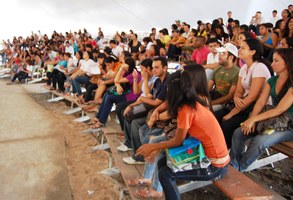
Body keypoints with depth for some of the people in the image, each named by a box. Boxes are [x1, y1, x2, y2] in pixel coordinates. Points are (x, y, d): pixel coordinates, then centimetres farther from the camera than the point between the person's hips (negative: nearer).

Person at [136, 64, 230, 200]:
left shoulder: (186, 110, -23)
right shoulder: (196, 103, 3)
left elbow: (177, 141, -12)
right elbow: (181, 136, 6)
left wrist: (153, 146, 0)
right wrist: (158, 149, 5)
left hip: (215, 166, -8)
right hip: (216, 156, 8)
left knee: (164, 173, -11)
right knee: (162, 163, 7)